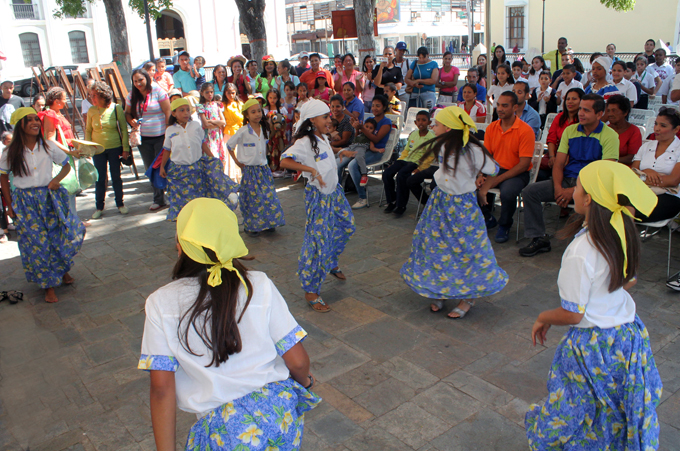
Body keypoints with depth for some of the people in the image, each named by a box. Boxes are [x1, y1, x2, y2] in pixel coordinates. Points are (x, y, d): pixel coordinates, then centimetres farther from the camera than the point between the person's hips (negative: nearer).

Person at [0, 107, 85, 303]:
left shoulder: (49, 146, -2)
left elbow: (67, 165, 9)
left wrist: (57, 179, -11)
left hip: (50, 197, 1)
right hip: (25, 202, -1)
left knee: (59, 236, 2)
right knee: (38, 243, 2)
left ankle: (63, 270, 32)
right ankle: (49, 285, 15)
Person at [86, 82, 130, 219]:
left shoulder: (116, 109, -7)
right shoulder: (92, 111, -2)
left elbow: (124, 129, -1)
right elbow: (88, 130, 7)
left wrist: (126, 148, -3)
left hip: (115, 148, -1)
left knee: (116, 177, 8)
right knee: (100, 179, 6)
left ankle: (120, 204, 24)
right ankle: (99, 207, 18)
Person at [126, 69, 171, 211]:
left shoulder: (158, 91, -6)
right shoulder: (132, 95, 6)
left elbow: (168, 112, -8)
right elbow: (127, 113, 14)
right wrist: (132, 121, -10)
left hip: (160, 136, -5)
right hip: (143, 138, 5)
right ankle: (158, 199, 19)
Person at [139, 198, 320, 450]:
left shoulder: (161, 304, -6)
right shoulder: (259, 285, -5)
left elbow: (162, 387, -9)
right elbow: (298, 362, -4)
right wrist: (305, 381, 18)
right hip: (281, 410, 2)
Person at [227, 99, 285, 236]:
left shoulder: (264, 129, 4)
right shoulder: (243, 131, -12)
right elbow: (229, 145, -3)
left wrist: (264, 159, 12)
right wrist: (237, 162, -2)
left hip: (263, 169, 5)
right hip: (249, 169, -5)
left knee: (268, 196, 4)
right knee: (253, 198, 0)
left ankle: (268, 223, 18)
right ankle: (251, 226, 13)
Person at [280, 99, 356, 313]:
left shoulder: (323, 138, 7)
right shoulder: (304, 142, -20)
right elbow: (285, 161, -33)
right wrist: (311, 169, -38)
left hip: (334, 192, 9)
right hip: (317, 197, -9)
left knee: (347, 227, 22)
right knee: (318, 242, -8)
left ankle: (331, 263, 46)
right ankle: (311, 292, 4)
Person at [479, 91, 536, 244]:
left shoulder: (525, 130, -12)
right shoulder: (491, 128, 5)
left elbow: (524, 164, -16)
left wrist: (497, 180, -23)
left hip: (517, 174, -5)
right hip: (495, 169, 5)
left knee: (507, 191, -36)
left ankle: (505, 226, -2)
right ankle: (488, 218, 8)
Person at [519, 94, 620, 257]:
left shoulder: (610, 135, -4)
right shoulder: (570, 130, 11)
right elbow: (558, 164, 6)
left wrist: (574, 190, -21)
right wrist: (558, 187, -14)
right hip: (566, 180, 5)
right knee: (530, 191, -14)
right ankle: (539, 239, -6)